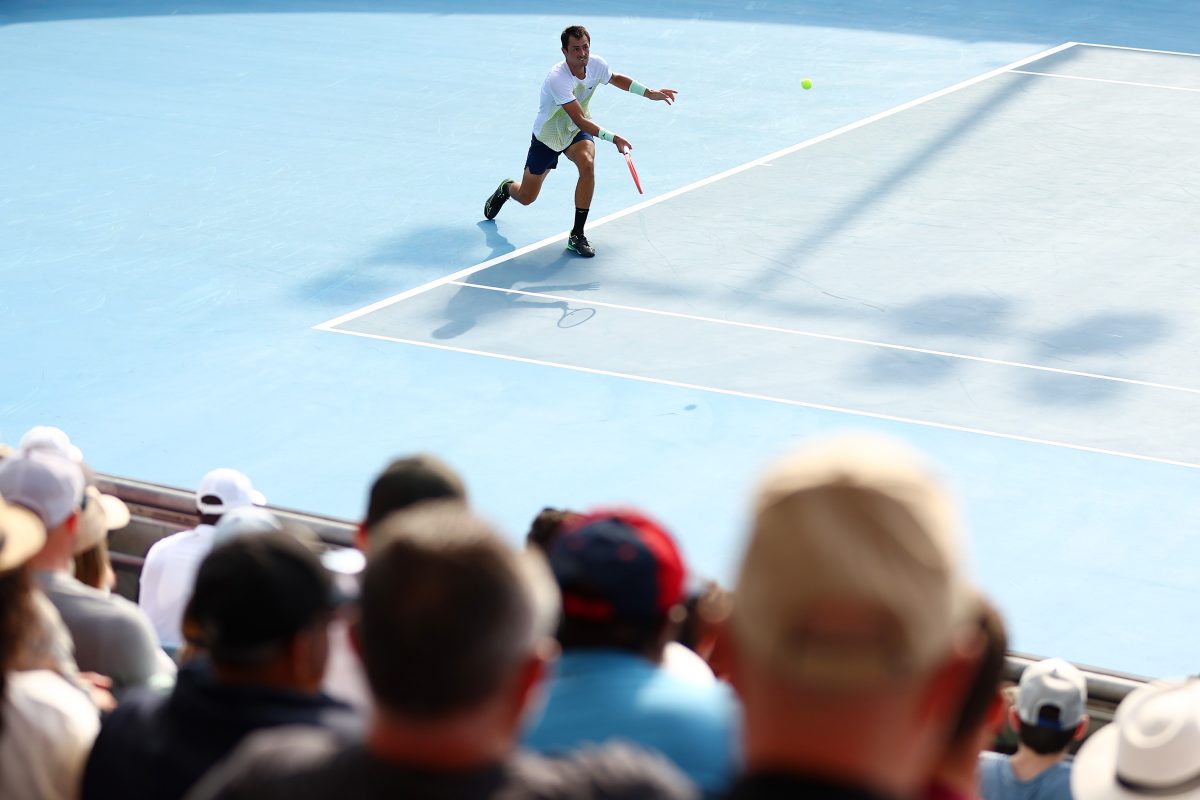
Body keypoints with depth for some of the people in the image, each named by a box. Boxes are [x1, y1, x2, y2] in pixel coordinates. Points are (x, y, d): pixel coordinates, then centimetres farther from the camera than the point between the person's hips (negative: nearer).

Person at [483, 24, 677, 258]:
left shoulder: (596, 64, -16)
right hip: (547, 136, -4)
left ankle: (577, 235, -20)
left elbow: (616, 78, 9)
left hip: (576, 133, 4)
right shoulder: (557, 79, -36)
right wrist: (613, 138, -48)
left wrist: (649, 93, -1)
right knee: (526, 198, 8)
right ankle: (506, 188, 49)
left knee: (587, 164, -30)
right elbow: (581, 120, -39)